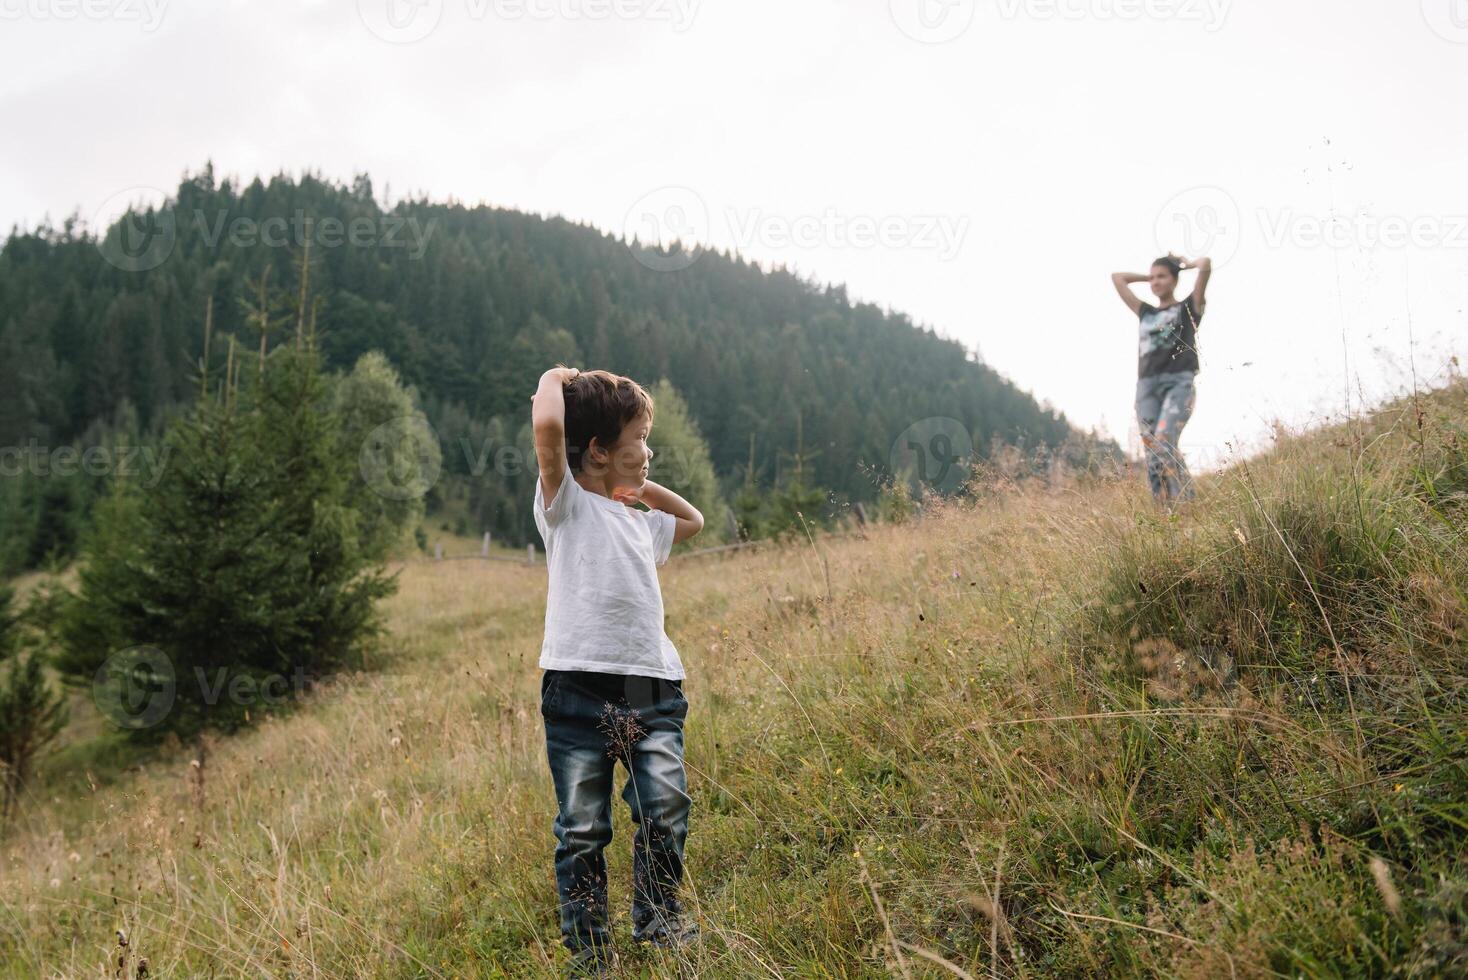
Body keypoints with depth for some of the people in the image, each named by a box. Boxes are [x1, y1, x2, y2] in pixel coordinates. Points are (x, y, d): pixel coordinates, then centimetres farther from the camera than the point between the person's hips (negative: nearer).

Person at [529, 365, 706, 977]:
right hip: (580, 689, -5)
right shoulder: (567, 503, 2)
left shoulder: (641, 521, 24)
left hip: (653, 689, 5)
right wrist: (554, 378, 4)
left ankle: (657, 920, 15)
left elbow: (693, 521, 44)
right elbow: (548, 427, -16)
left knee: (666, 808, -6)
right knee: (582, 828, 2)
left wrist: (642, 487, 30)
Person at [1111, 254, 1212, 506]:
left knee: (1164, 442, -26)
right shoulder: (1146, 313, 25)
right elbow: (1117, 278, 33)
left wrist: (1186, 264, 22)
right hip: (1147, 385, 5)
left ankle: (1186, 504, -26)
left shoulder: (1188, 308, 13)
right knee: (1152, 453, -9)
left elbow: (1206, 265, 3)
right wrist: (1150, 276, 33)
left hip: (1179, 382, -5)